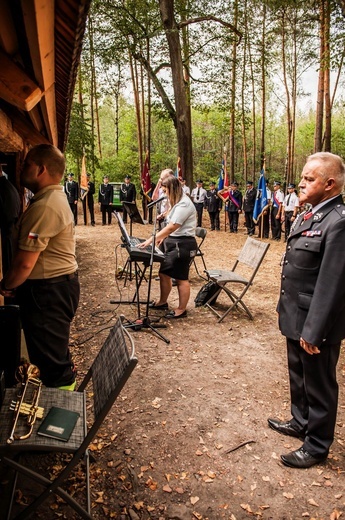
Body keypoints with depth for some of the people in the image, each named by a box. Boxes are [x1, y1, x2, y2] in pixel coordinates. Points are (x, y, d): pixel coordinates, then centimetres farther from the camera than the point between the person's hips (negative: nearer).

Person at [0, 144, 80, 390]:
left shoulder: (43, 207, -23)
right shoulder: (56, 197, 12)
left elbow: (25, 262, -23)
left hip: (47, 291, -10)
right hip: (61, 282, 10)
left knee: (50, 356, 3)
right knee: (56, 349, 24)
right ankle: (65, 381, 40)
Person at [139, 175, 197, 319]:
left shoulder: (184, 205, -20)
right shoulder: (177, 203, 15)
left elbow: (171, 227, -24)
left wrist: (151, 239, -23)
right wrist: (162, 237, 8)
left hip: (183, 244, -10)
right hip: (174, 242, 11)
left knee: (181, 278, 0)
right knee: (164, 273, 16)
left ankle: (181, 310, 12)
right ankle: (162, 302, 32)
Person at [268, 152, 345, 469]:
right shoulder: (308, 216, 7)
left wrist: (314, 332, -22)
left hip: (316, 324, -9)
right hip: (296, 316, 9)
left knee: (318, 385, 11)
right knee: (298, 376, 25)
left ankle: (317, 446, 31)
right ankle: (300, 422, 47)